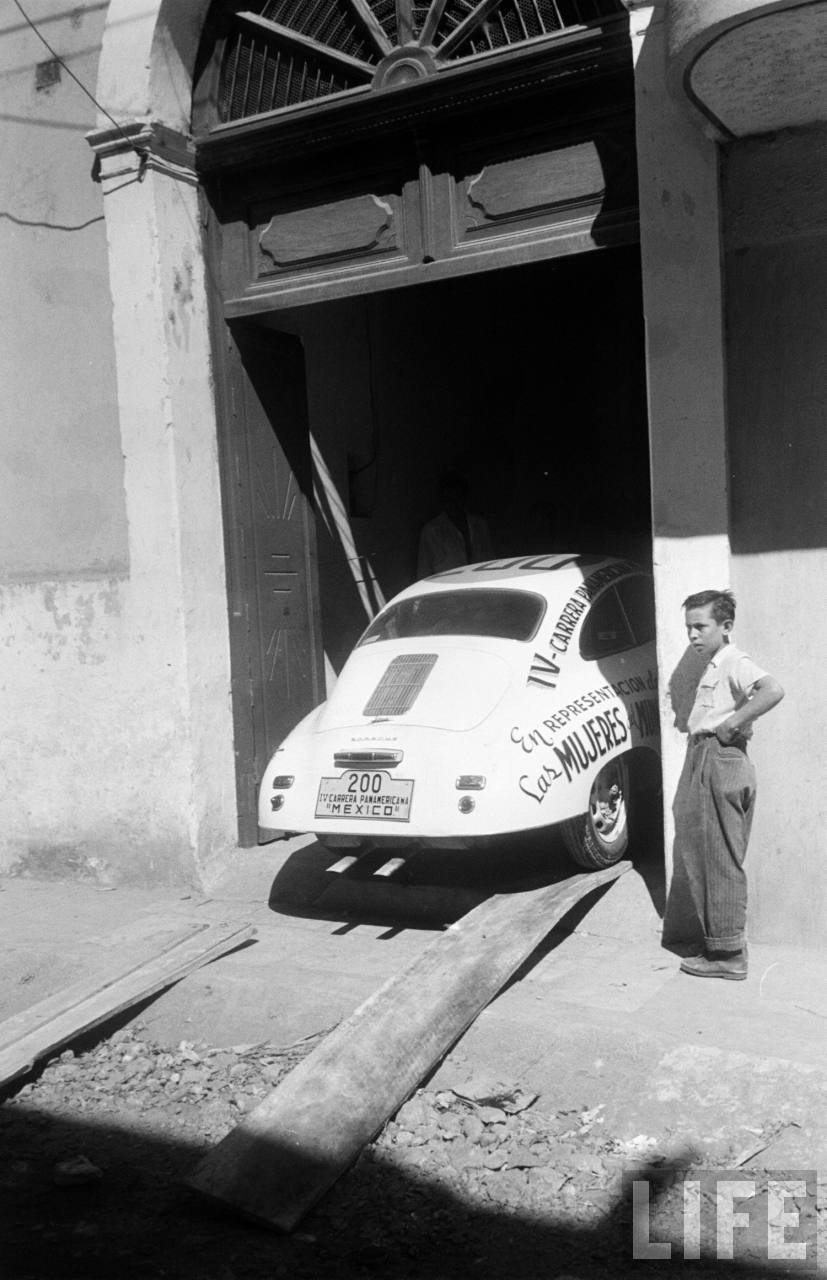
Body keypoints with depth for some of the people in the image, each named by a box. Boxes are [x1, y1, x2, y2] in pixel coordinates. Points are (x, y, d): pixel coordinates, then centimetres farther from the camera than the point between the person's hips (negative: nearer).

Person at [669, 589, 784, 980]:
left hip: (719, 763, -10)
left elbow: (772, 690, -29)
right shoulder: (713, 668, 20)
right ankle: (722, 943, 24)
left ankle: (728, 954, 2)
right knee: (700, 856, 14)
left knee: (720, 862, -5)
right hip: (703, 764, 10)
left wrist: (730, 725, -23)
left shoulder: (733, 661, -11)